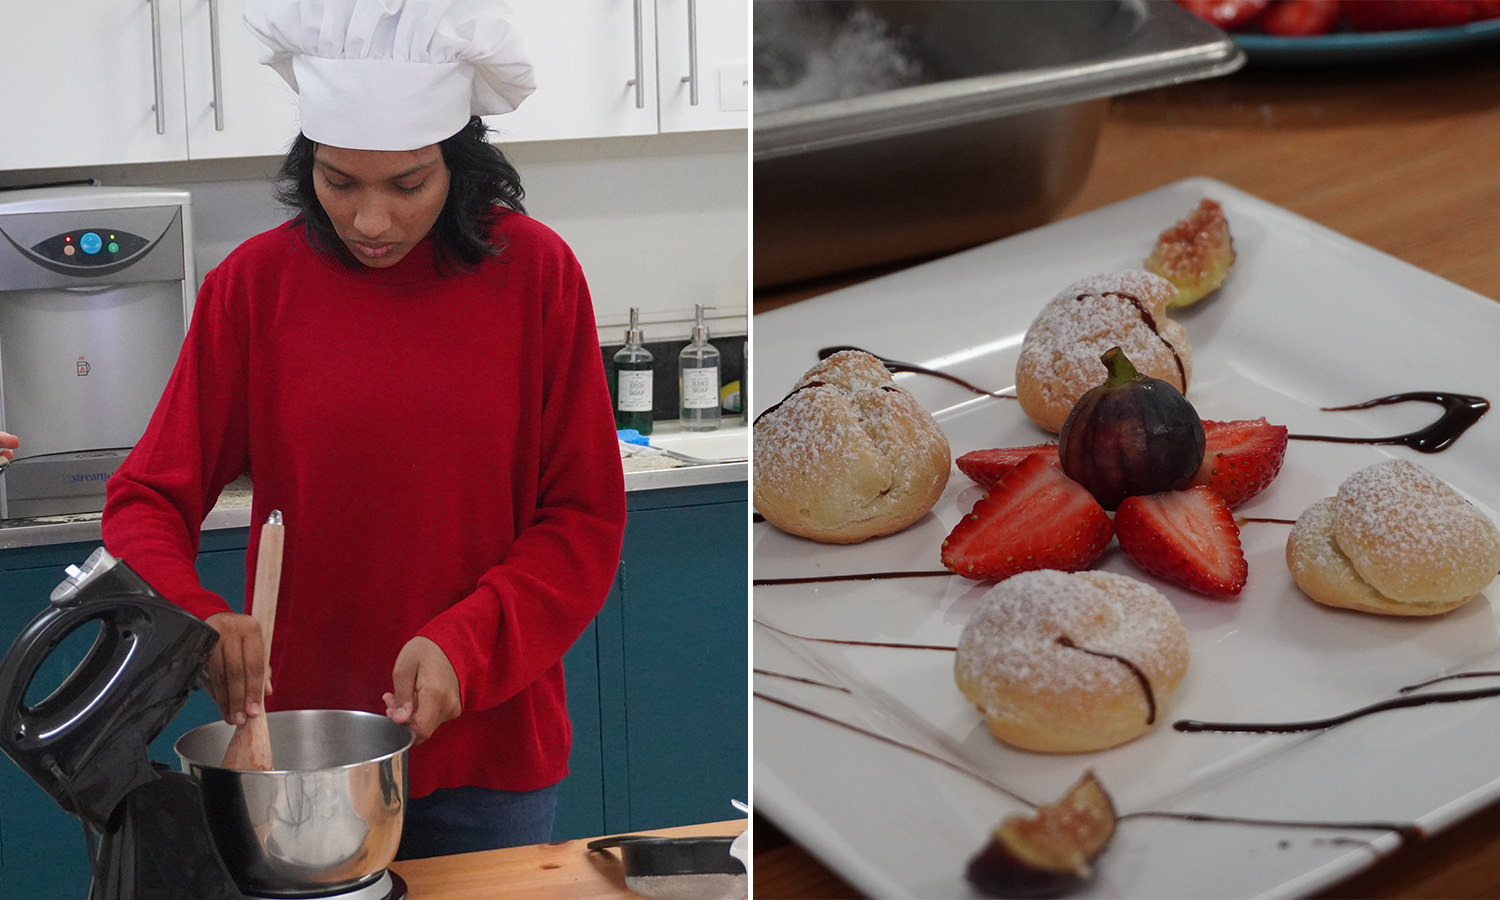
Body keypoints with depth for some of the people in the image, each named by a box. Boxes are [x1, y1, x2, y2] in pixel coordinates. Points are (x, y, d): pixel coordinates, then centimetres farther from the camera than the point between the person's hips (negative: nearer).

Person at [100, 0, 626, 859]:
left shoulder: (535, 271, -7)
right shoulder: (256, 281, -5)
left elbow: (585, 518, -5)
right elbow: (148, 498, -3)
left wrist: (465, 646, -19)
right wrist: (195, 617, -24)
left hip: (489, 753, 0)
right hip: (301, 744, 0)